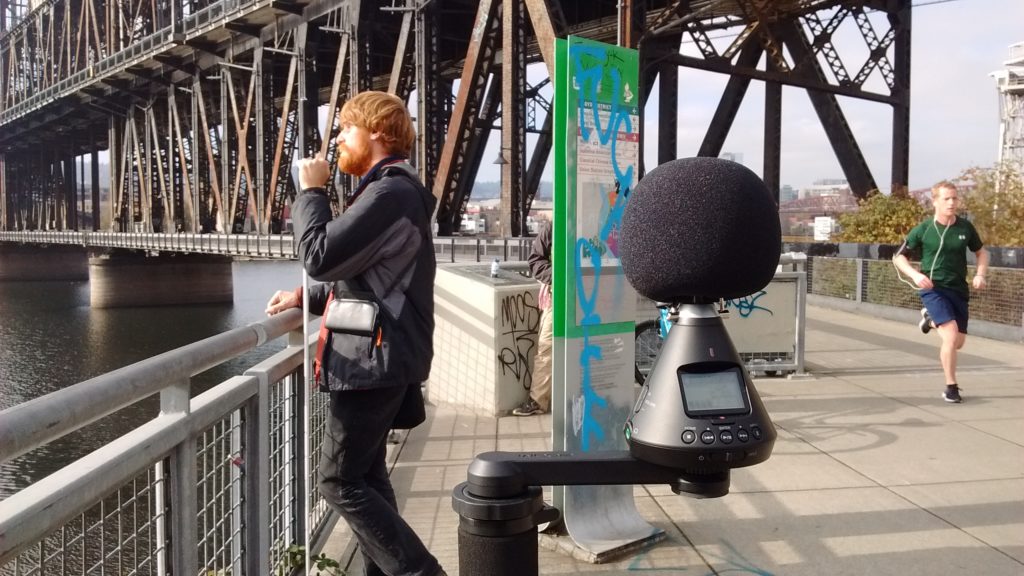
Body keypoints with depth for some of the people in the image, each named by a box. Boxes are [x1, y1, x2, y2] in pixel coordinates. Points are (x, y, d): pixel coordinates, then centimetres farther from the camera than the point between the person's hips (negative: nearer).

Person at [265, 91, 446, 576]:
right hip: (376, 357, 11)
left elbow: (321, 256, -23)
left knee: (339, 482, -5)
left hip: (376, 360, -11)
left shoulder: (390, 192, -18)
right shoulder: (389, 190, 17)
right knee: (366, 476, 15)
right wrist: (305, 298, 14)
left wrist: (310, 192, -9)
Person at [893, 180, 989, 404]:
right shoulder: (923, 229, -9)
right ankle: (951, 388, -6)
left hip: (959, 290, 4)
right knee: (951, 336, -20)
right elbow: (898, 257, -1)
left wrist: (980, 274, -4)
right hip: (933, 289, -4)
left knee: (958, 342, 13)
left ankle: (931, 319, 44)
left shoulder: (966, 227, -1)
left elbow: (982, 252, 15)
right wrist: (915, 275, -18)